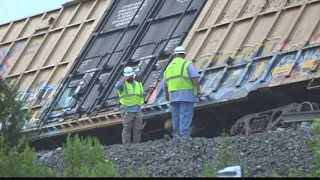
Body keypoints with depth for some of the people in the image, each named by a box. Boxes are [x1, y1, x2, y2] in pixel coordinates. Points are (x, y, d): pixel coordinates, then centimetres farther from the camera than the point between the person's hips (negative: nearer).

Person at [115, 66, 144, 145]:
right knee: (127, 129, -9)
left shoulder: (138, 85, 17)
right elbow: (117, 86, -23)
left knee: (138, 129, 1)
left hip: (137, 111, 5)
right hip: (127, 111, -5)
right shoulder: (123, 84, 2)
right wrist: (125, 78, -15)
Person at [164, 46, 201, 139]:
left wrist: (167, 94, 34)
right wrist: (198, 89, -12)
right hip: (186, 94, -5)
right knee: (185, 115, -9)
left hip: (173, 95, 5)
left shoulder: (169, 66, 16)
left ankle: (177, 135, 9)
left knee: (176, 116, 9)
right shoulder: (187, 64, -1)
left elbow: (166, 84, 20)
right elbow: (195, 77, -15)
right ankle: (184, 135, -18)